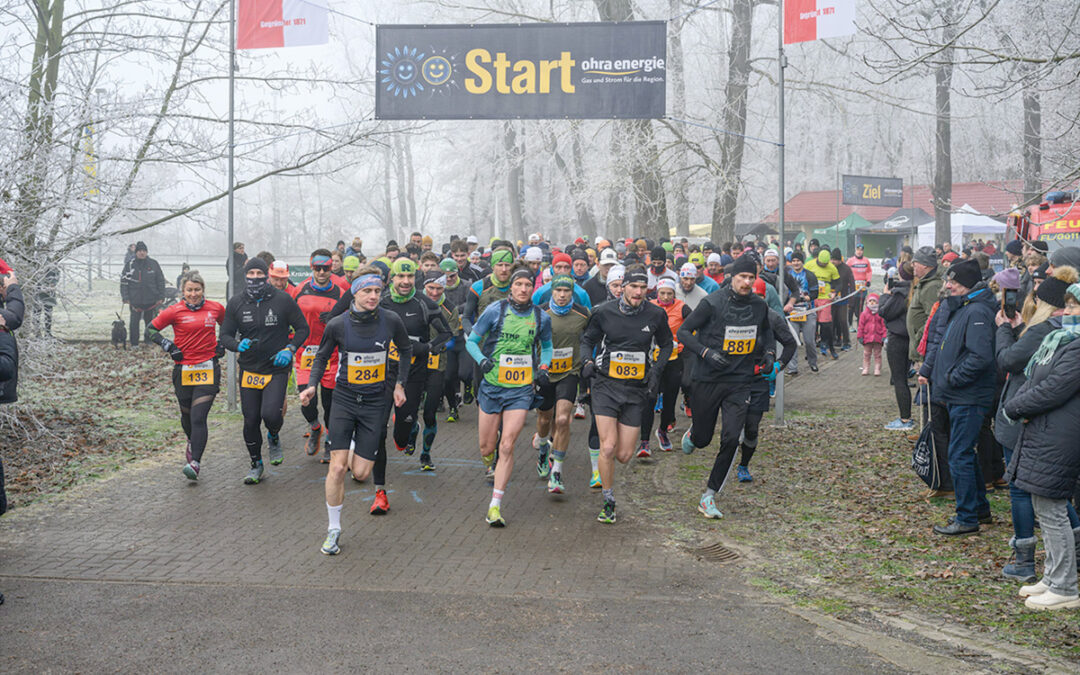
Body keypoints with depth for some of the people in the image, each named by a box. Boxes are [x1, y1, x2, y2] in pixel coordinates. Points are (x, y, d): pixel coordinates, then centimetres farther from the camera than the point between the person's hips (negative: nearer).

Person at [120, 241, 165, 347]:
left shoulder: (153, 264, 1)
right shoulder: (130, 264, 0)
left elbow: (161, 281, 6)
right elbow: (124, 282, 2)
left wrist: (160, 297, 2)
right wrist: (125, 298, -4)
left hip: (151, 300, 1)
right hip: (135, 300, -1)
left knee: (150, 322, 11)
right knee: (134, 322, 0)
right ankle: (134, 344, 9)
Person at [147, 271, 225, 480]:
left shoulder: (216, 308, 4)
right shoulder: (175, 311, -1)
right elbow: (151, 329, 8)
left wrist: (222, 345, 10)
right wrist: (170, 347, -3)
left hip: (208, 370, -1)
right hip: (183, 371, 1)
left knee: (199, 417, -14)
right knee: (187, 416, 17)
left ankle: (195, 463, -18)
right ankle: (192, 443, 49)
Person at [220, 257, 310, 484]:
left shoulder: (283, 300, -5)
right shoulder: (236, 303, 2)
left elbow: (303, 329, 3)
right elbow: (225, 335, 5)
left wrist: (289, 349, -12)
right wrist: (238, 345, -16)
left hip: (276, 369, -3)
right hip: (249, 370, 3)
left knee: (271, 414, -20)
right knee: (250, 421, 5)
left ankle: (274, 438, 16)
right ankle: (256, 465, 25)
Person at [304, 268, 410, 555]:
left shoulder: (391, 321, -6)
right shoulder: (337, 324, -7)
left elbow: (406, 350, 13)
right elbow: (322, 356, 9)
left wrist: (399, 384, 9)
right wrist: (312, 385, -5)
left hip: (376, 400, 1)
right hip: (344, 399, 0)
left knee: (361, 473, -1)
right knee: (337, 467, -10)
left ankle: (358, 446, 37)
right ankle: (333, 529, 6)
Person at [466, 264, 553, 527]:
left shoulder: (541, 317, 2)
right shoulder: (496, 310, -4)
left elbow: (546, 346, 21)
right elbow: (472, 341, 3)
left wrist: (544, 368, 3)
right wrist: (482, 360, -16)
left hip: (521, 390, 0)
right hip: (492, 385, 0)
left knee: (506, 446, -12)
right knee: (487, 447, 6)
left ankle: (495, 506, -7)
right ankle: (489, 465, 45)